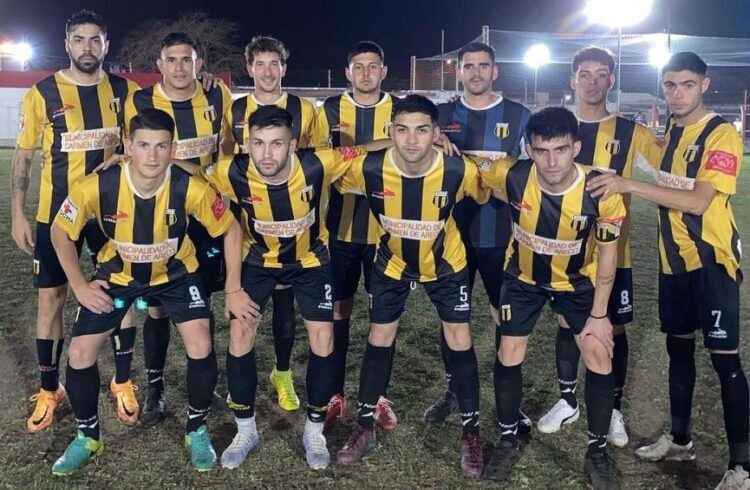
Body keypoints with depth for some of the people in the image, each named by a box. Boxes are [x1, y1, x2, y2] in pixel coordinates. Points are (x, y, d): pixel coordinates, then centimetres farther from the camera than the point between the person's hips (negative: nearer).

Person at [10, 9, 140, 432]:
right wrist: (18, 214, -5)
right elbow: (23, 155, 1)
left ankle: (123, 383, 20)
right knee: (51, 298, 5)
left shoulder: (125, 91, 1)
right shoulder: (43, 93, -4)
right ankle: (49, 390, 21)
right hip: (57, 212, -1)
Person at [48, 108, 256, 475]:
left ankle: (196, 430, 10)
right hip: (116, 274, 1)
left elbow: (231, 229, -14)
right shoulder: (98, 186, -29)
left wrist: (234, 290, -15)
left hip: (175, 273, -1)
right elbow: (61, 231, -9)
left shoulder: (190, 188, -30)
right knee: (79, 354, -4)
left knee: (201, 346, -17)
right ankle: (87, 437, 22)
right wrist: (79, 286, -14)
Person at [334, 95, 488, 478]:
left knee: (459, 342, 0)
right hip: (392, 263, 1)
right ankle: (365, 426, 23)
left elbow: (486, 197, -6)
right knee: (379, 340, 5)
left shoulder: (460, 171, -30)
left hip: (446, 264, -1)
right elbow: (337, 187, -5)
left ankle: (471, 432, 18)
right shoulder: (368, 168, -28)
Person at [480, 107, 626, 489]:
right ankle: (507, 442, 22)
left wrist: (599, 313, -11)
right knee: (509, 355, 1)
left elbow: (607, 253, -14)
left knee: (599, 356, -4)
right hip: (523, 277, 1)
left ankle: (598, 452, 15)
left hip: (577, 281, 0)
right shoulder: (512, 176, -30)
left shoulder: (601, 192, -30)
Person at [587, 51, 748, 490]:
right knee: (678, 347, 16)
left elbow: (700, 200, -25)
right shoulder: (670, 130, 9)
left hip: (712, 260, -7)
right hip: (674, 259, 7)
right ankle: (680, 439, 31)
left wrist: (629, 186, -29)